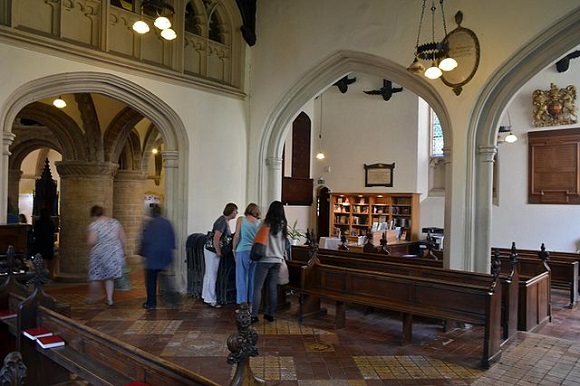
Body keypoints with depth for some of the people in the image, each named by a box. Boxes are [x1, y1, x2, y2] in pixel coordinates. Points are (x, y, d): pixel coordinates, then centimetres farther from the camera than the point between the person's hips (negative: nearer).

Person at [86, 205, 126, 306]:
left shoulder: (94, 225, -10)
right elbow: (123, 239, 5)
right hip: (115, 253, 4)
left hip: (100, 254, -4)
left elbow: (91, 241, -19)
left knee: (95, 276, 13)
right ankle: (109, 298, 12)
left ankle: (93, 297, 26)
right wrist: (122, 251, 14)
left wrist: (88, 237, 3)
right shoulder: (115, 222, 4)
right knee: (109, 276, 14)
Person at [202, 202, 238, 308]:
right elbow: (216, 239, -29)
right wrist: (219, 252, -19)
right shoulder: (222, 222, -22)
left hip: (211, 249, 10)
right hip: (212, 250, -10)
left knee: (209, 274, 17)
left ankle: (206, 296, 27)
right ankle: (211, 300, 4)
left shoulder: (225, 221, 9)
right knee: (212, 275, -3)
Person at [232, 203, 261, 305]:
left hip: (243, 251, -3)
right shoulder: (259, 222, 8)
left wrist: (234, 249, 7)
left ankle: (242, 304, 3)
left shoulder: (241, 219, 2)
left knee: (242, 278, 3)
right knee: (253, 278, 10)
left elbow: (236, 236, -3)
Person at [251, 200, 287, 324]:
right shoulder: (283, 225, 5)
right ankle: (270, 314, 17)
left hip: (265, 259, -5)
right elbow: (284, 243, 12)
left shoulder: (266, 223, -10)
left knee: (257, 287, 0)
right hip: (277, 260, 5)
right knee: (273, 287, 11)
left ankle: (254, 315, 0)